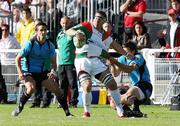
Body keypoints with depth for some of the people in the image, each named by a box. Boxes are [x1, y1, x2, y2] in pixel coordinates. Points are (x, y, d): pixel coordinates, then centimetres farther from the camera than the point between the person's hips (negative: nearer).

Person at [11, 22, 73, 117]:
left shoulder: (50, 46, -1)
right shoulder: (29, 44, -12)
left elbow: (53, 62, 5)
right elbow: (18, 58, -6)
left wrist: (53, 71, -16)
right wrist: (20, 72, -19)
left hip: (43, 73, 4)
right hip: (29, 73, -4)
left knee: (57, 90, -8)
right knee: (31, 88, -33)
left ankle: (67, 112, 2)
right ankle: (19, 108, -13)